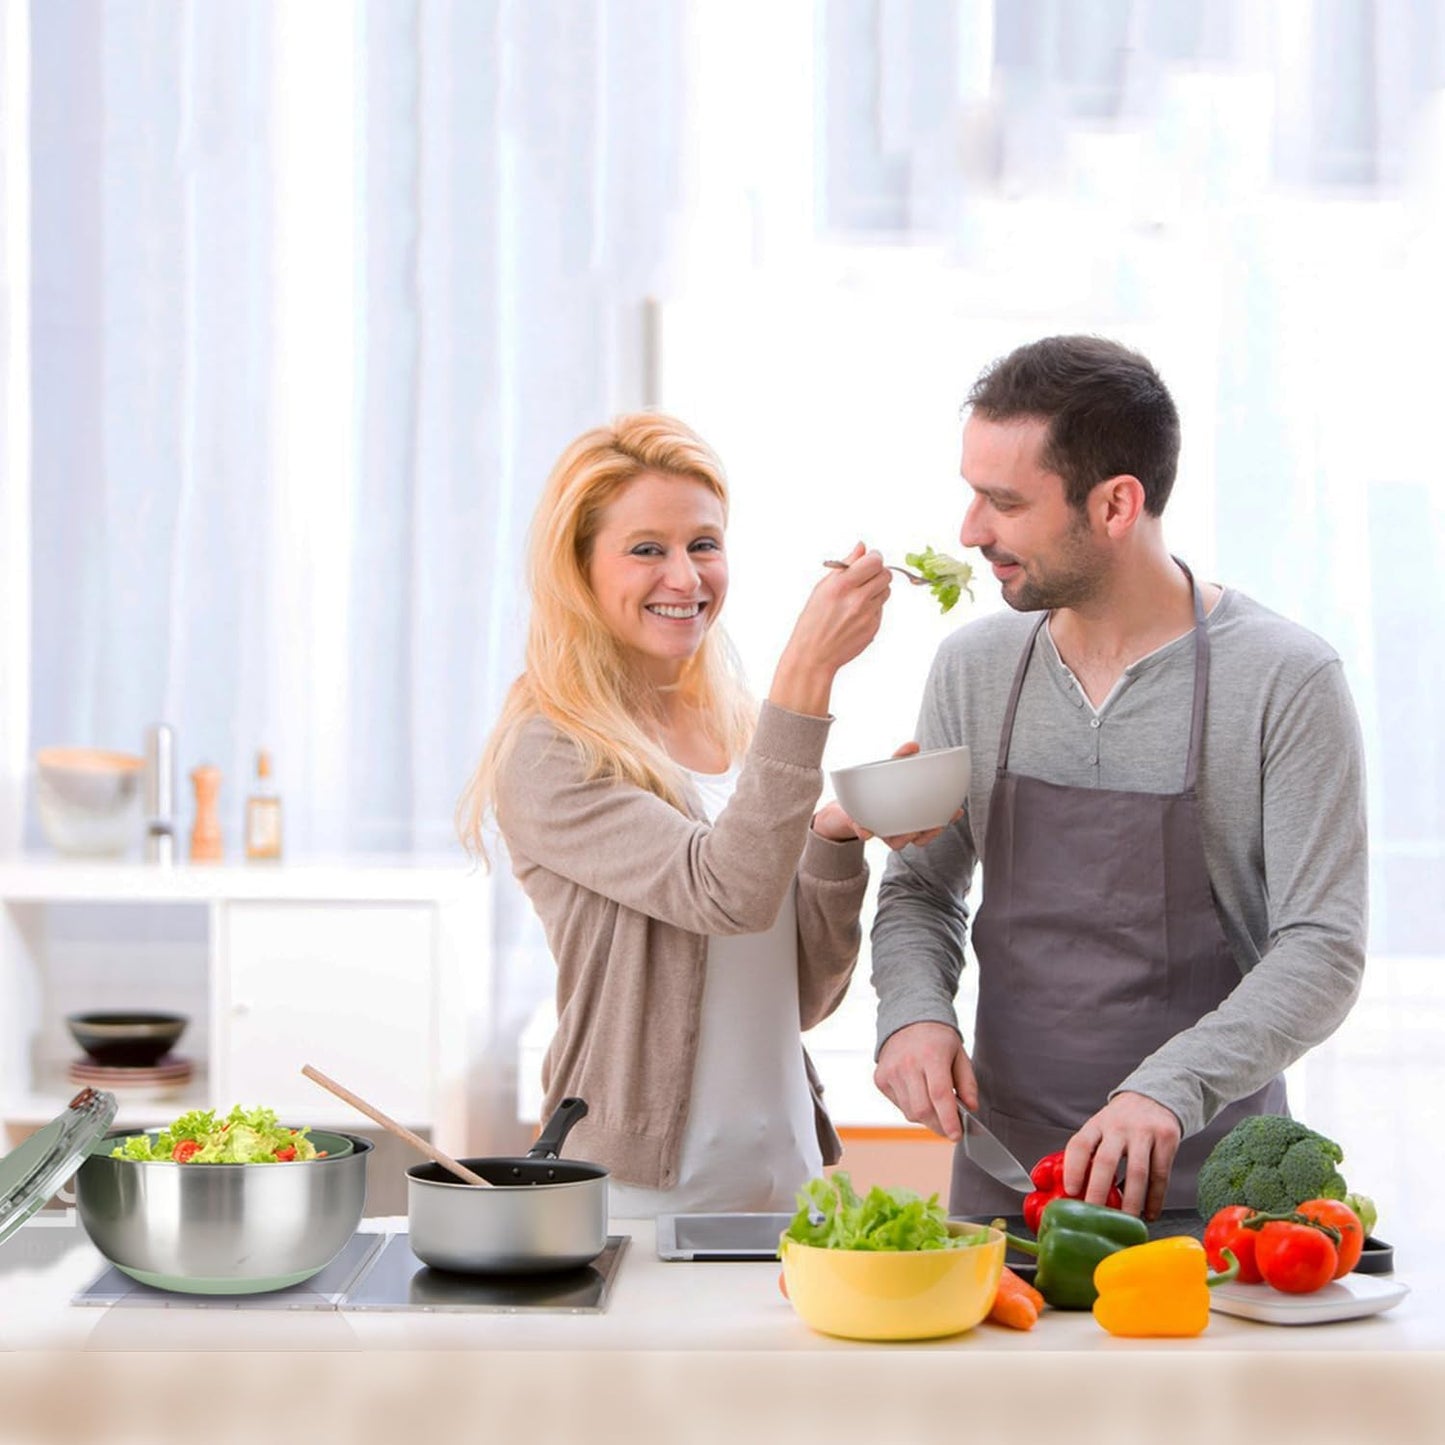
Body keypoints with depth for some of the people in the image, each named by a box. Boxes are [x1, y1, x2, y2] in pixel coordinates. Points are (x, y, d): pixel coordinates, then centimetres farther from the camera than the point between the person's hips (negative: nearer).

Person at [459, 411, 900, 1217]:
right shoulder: (547, 759, -11)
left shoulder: (742, 734, 9)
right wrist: (807, 672, -28)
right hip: (639, 1194, -6)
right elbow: (726, 891, -26)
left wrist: (836, 838, -7)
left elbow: (806, 997, 10)